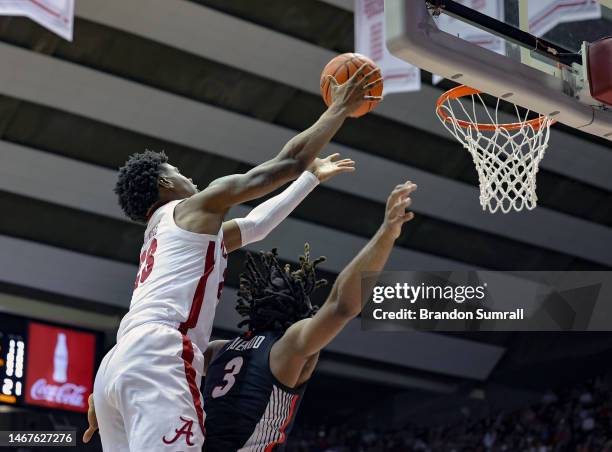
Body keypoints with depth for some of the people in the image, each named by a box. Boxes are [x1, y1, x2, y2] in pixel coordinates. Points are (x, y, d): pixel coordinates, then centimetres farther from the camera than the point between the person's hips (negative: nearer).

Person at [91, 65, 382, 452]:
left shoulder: (160, 235, 36)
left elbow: (257, 225, 46)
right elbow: (287, 161, 11)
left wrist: (314, 175, 53)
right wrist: (340, 109, 24)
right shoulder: (197, 207, 12)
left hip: (120, 364, 10)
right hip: (156, 355, -10)